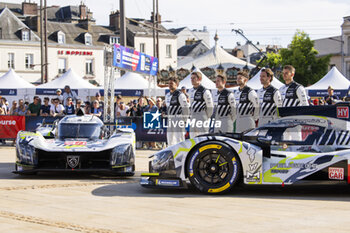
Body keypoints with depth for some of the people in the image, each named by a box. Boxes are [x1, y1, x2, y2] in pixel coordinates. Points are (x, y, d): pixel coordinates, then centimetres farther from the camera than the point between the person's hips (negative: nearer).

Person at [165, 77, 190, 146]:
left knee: (180, 140, -11)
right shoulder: (167, 95, 16)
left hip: (178, 118, -9)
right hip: (170, 119, 9)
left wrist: (184, 120, -13)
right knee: (170, 141, 11)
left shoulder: (180, 94, -10)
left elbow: (186, 108, -13)